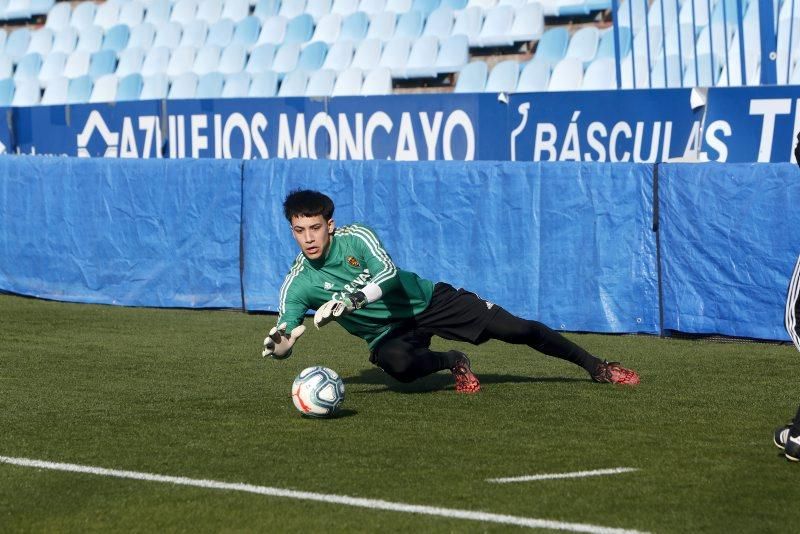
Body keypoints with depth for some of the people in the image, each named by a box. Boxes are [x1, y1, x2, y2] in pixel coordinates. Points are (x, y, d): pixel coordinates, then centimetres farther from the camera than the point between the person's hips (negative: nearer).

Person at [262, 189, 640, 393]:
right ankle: (452, 363, -2)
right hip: (388, 334, 1)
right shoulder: (297, 285, -14)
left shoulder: (355, 238, -19)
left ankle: (595, 366, 12)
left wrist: (349, 301, -50)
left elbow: (388, 275, -34)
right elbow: (285, 332, -18)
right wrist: (279, 344, -44)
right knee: (398, 365, -38)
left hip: (426, 301, -1)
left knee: (516, 329, -9)